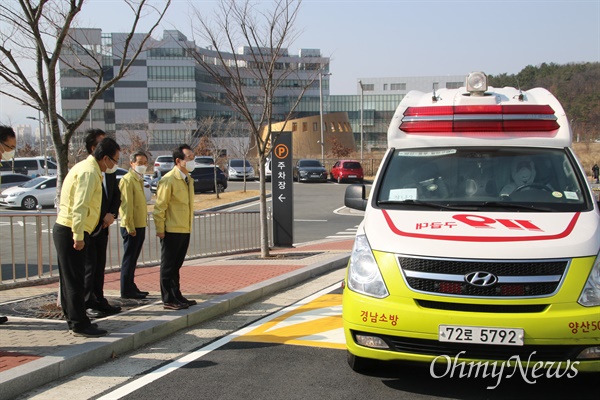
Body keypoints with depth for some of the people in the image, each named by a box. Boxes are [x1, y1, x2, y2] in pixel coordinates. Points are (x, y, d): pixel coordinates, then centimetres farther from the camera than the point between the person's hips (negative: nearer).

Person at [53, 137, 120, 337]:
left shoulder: (86, 167, 15)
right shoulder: (89, 172, -16)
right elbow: (80, 207, -24)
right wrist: (78, 236, -24)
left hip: (64, 229, 10)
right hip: (71, 231, -10)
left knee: (70, 278, 15)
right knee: (75, 279, -5)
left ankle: (74, 319, 23)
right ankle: (79, 324, 1)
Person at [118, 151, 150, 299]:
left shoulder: (139, 179, 17)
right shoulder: (127, 179, -12)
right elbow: (126, 205, -18)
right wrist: (130, 226, -20)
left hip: (140, 225, 9)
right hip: (132, 227, -9)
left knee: (133, 259, 14)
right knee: (129, 259, -4)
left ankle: (131, 288, 21)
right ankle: (126, 291, 1)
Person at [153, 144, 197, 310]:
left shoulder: (188, 179, 11)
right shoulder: (168, 180, -14)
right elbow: (160, 207, -14)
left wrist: (190, 224, 14)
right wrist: (160, 229, -15)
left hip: (185, 230, 8)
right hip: (172, 231, -8)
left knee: (176, 265, 15)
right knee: (168, 266, 1)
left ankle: (177, 297, 23)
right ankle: (168, 300, 7)